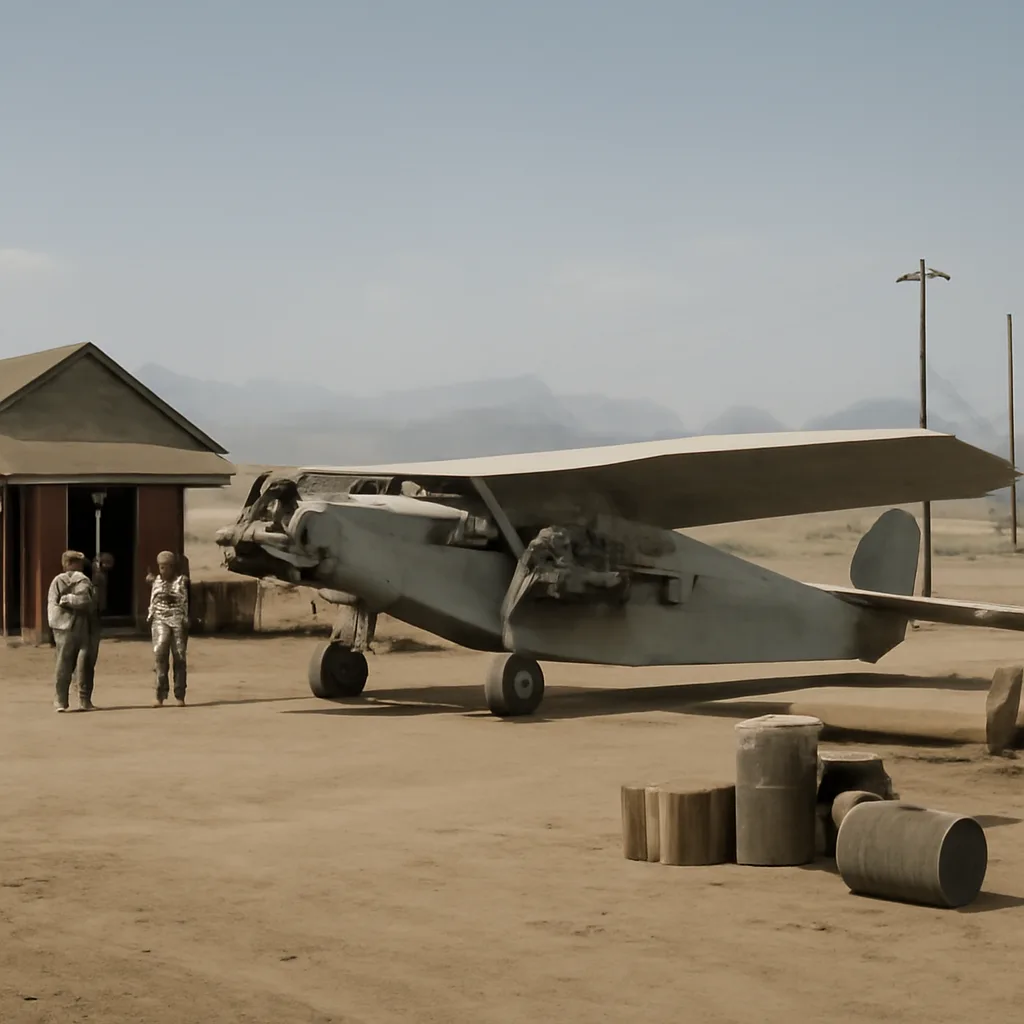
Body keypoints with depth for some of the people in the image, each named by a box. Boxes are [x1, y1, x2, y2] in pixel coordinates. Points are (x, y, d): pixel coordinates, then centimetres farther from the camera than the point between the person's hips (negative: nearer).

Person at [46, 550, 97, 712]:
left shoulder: (57, 581, 6)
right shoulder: (83, 580, -2)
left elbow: (52, 604, 0)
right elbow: (87, 602, -12)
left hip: (62, 628, 2)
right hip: (82, 627, -2)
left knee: (63, 665, 6)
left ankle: (60, 700, 1)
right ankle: (84, 700, 7)